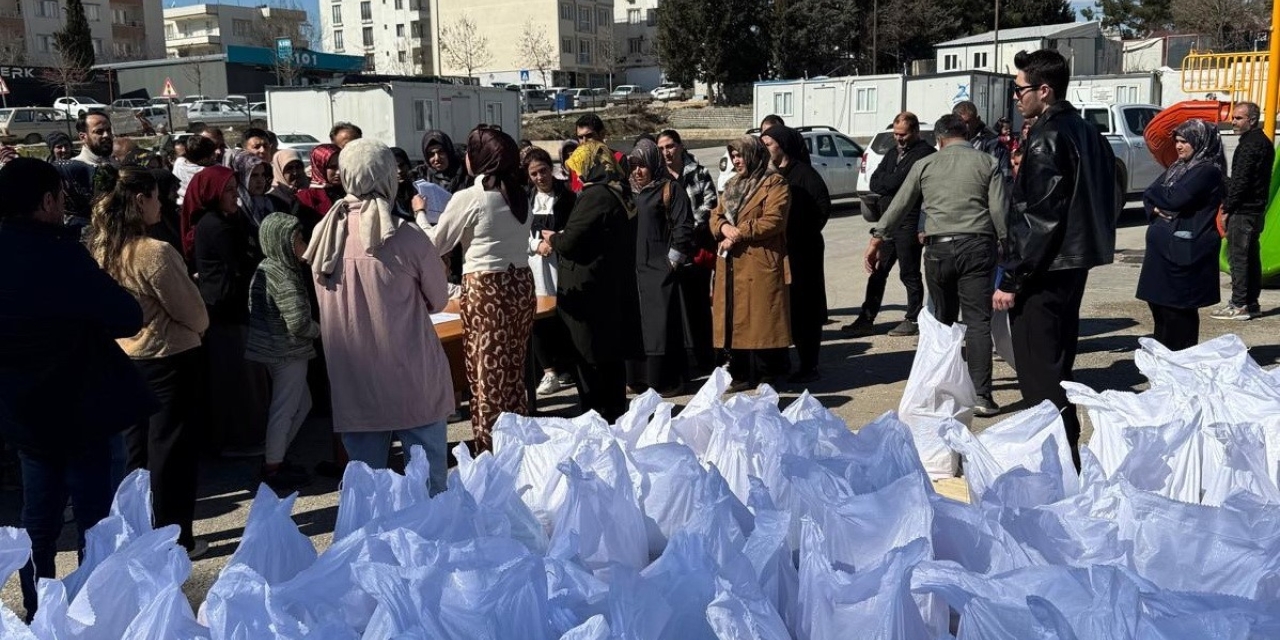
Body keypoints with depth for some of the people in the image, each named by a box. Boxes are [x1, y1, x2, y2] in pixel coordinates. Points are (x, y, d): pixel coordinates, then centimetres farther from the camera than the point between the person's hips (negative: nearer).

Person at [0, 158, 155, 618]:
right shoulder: (59, 256, -22)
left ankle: (37, 614, 29)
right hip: (76, 409, -7)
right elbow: (129, 318, -20)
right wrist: (91, 306, -2)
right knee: (95, 522, 4)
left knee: (38, 519, 19)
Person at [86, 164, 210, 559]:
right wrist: (201, 325, 5)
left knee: (135, 449, 17)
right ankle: (174, 540, 14)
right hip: (169, 359, -7)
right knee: (171, 450, 5)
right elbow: (194, 315, -15)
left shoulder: (99, 249, -2)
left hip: (123, 359, 7)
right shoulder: (155, 252, -24)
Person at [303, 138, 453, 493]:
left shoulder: (325, 235, -1)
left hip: (352, 384, 4)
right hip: (412, 382, -4)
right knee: (429, 482, 8)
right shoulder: (406, 235, -13)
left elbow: (324, 306, 11)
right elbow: (438, 300, 0)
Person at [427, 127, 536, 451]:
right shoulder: (519, 196, 9)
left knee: (487, 373, 2)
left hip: (485, 290, -7)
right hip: (521, 284, 7)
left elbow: (435, 244, 0)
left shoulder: (467, 197, -10)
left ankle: (491, 447, 9)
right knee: (513, 371, 15)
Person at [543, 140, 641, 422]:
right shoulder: (619, 194, 11)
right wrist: (560, 239, 19)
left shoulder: (594, 196, -17)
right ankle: (616, 413, 27)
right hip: (617, 290, 9)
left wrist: (553, 239, 1)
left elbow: (571, 242, -20)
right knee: (612, 355, 17)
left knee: (591, 359, -1)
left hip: (591, 293, -9)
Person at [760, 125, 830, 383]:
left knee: (803, 308, -2)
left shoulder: (804, 173, -8)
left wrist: (806, 233, -13)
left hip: (802, 252, -7)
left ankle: (809, 366, 6)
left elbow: (823, 206, -14)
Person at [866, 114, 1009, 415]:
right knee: (977, 321, -3)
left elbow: (899, 205, 12)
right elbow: (999, 210, -2)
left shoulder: (925, 164, 9)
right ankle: (981, 395, -10)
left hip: (938, 247, 1)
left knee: (943, 320, 16)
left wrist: (877, 237, 19)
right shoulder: (988, 163, 6)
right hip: (977, 245, -1)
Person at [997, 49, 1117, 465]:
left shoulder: (1048, 138, -15)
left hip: (1044, 272, -10)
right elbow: (1105, 198, 19)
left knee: (1038, 371, -6)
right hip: (1074, 263, 10)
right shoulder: (1086, 133, 14)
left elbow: (1037, 218, -21)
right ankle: (1066, 448, 28)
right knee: (1058, 363, 18)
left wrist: (1011, 279, -18)